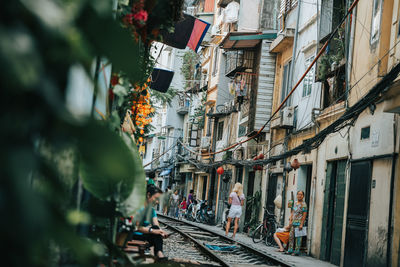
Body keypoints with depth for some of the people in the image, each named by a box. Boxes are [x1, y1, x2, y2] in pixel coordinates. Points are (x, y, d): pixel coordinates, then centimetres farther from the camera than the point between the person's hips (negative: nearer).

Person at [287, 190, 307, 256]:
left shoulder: (303, 204, -7)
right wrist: (290, 220, 12)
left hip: (299, 223, -7)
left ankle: (297, 251, -1)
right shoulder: (295, 203, 15)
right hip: (293, 223, 7)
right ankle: (290, 250, 14)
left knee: (298, 237, -5)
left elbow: (304, 215, -11)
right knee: (291, 236, 7)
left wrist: (301, 224, -16)